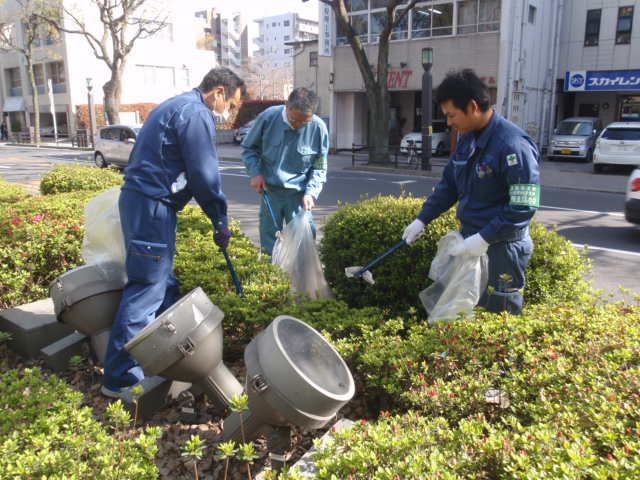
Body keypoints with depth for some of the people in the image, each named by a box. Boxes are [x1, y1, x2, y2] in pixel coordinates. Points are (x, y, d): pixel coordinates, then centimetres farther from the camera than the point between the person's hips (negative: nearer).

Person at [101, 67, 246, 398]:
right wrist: (220, 221, -4)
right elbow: (204, 174, -14)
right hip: (152, 205, -11)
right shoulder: (197, 114, -11)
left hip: (140, 198, 11)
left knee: (164, 280, 17)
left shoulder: (175, 106, 22)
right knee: (147, 287, -7)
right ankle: (120, 377, -1)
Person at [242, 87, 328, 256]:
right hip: (270, 191, 1)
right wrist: (256, 173, -8)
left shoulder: (318, 128, -10)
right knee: (269, 241, 9)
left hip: (299, 194, 0)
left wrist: (311, 192, -11)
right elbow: (249, 148, 6)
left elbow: (319, 168, 2)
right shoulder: (268, 117, -11)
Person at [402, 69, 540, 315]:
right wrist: (421, 219, 12)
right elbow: (449, 184, 17)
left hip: (501, 247, -8)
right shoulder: (467, 139, 7)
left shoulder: (513, 144, -20)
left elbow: (524, 206, -22)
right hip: (470, 240, 8)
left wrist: (484, 238, -23)